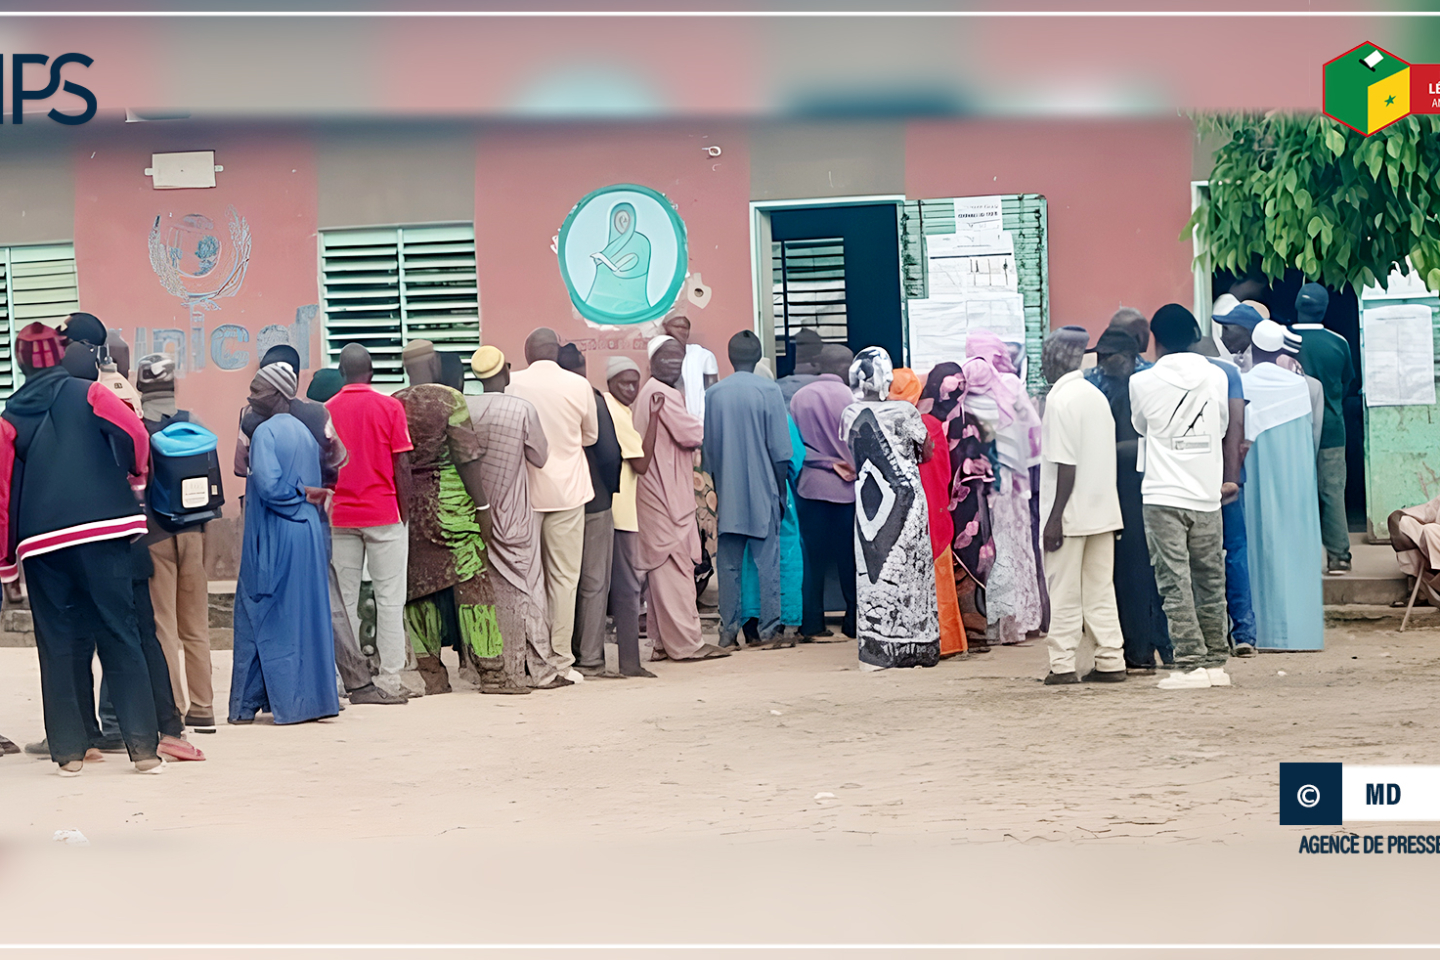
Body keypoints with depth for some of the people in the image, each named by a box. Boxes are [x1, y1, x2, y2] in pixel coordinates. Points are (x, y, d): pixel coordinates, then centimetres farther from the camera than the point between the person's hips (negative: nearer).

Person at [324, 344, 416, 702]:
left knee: (343, 601, 5)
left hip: (339, 518, 3)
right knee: (389, 598, 1)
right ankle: (388, 681, -3)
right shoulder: (389, 407, -3)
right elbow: (402, 466, -4)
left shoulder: (326, 411, 4)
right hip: (383, 515, -2)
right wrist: (405, 515, 4)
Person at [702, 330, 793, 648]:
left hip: (727, 492, 3)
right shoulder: (768, 391, -7)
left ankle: (728, 630, 8)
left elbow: (706, 451, 8)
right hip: (763, 491, -3)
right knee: (767, 560, 3)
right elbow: (780, 452, -7)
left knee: (728, 564, 7)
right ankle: (769, 628, 3)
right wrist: (781, 493, 3)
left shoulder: (713, 394, 2)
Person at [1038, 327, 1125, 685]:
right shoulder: (1097, 396, 13)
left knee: (1064, 592, -3)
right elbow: (1104, 455, 14)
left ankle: (1063, 665, -2)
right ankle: (1110, 661, 8)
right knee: (1100, 589, 9)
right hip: (1103, 511, 8)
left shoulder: (1060, 400, -12)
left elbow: (1066, 464, -18)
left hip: (1071, 513, -8)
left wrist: (1055, 517, -16)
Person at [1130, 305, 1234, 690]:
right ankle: (1216, 662, 15)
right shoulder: (1216, 377, 3)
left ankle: (1192, 664, -6)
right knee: (1210, 583, 11)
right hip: (1206, 498, 3)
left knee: (1175, 584, -2)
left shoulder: (1142, 383, -3)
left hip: (1163, 496, -3)